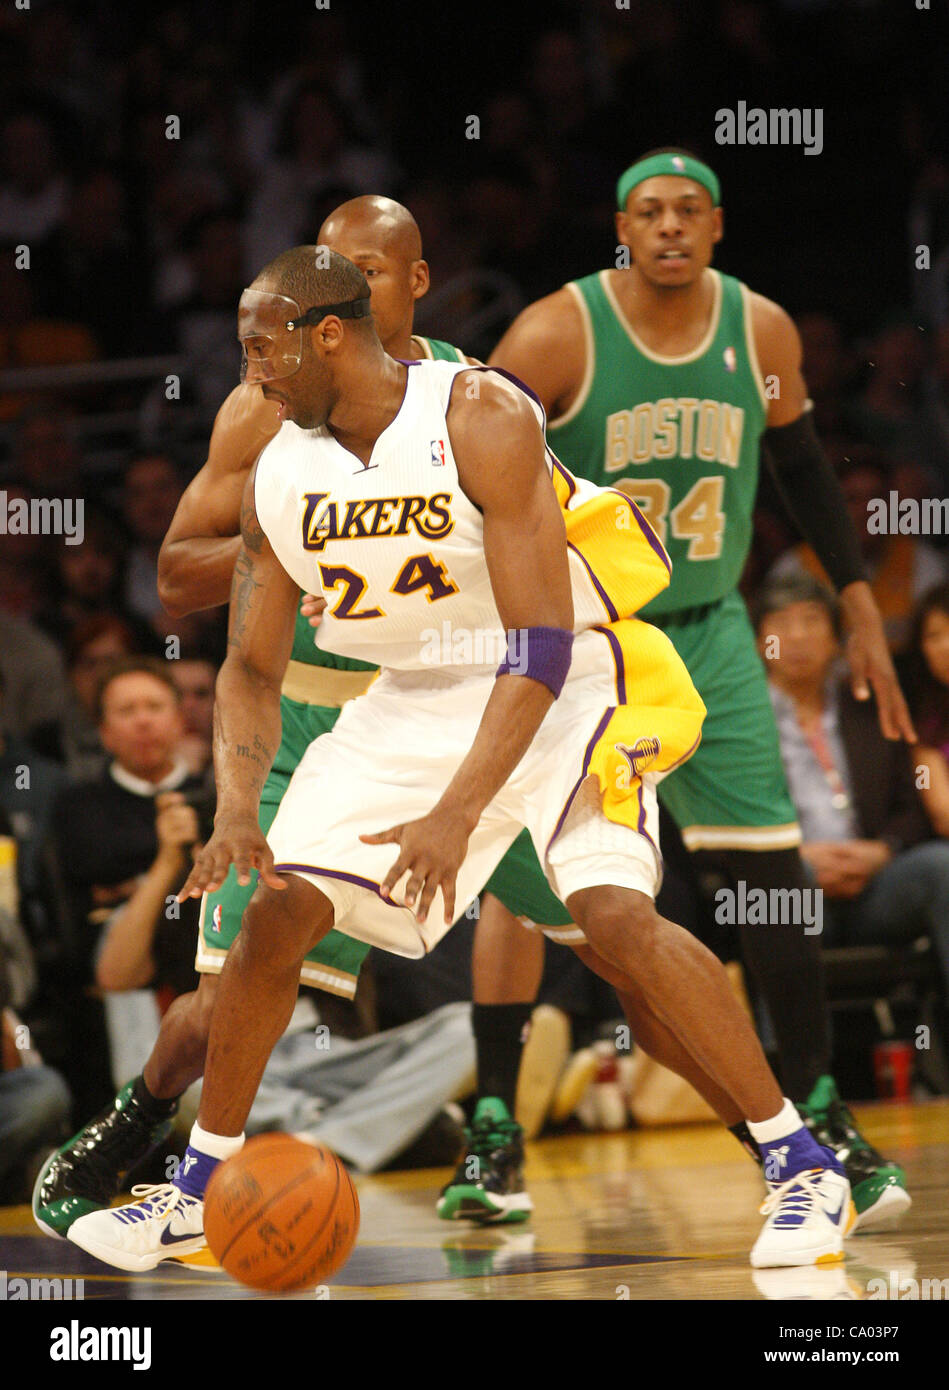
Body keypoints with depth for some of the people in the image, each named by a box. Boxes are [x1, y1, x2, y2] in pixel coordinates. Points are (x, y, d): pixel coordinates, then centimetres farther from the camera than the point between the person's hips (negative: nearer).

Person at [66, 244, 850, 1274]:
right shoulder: (279, 474, -5)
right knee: (276, 913, -1)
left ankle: (802, 1166, -15)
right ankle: (194, 1194, 15)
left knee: (616, 917, -25)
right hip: (412, 701, 6)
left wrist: (456, 815, -37)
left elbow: (538, 649, -29)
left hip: (561, 685, -6)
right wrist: (236, 812, -16)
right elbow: (251, 668, 3)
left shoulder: (483, 421, -25)